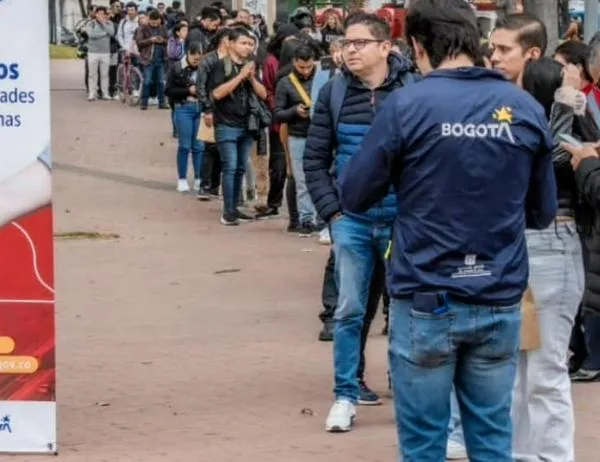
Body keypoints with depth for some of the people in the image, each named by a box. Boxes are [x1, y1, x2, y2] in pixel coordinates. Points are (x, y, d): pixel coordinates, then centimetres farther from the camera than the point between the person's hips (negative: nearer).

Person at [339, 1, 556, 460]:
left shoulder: (407, 105, -10)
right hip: (500, 302, 3)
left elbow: (354, 197, -2)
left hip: (427, 302, -3)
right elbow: (542, 213, 10)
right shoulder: (528, 109, 1)